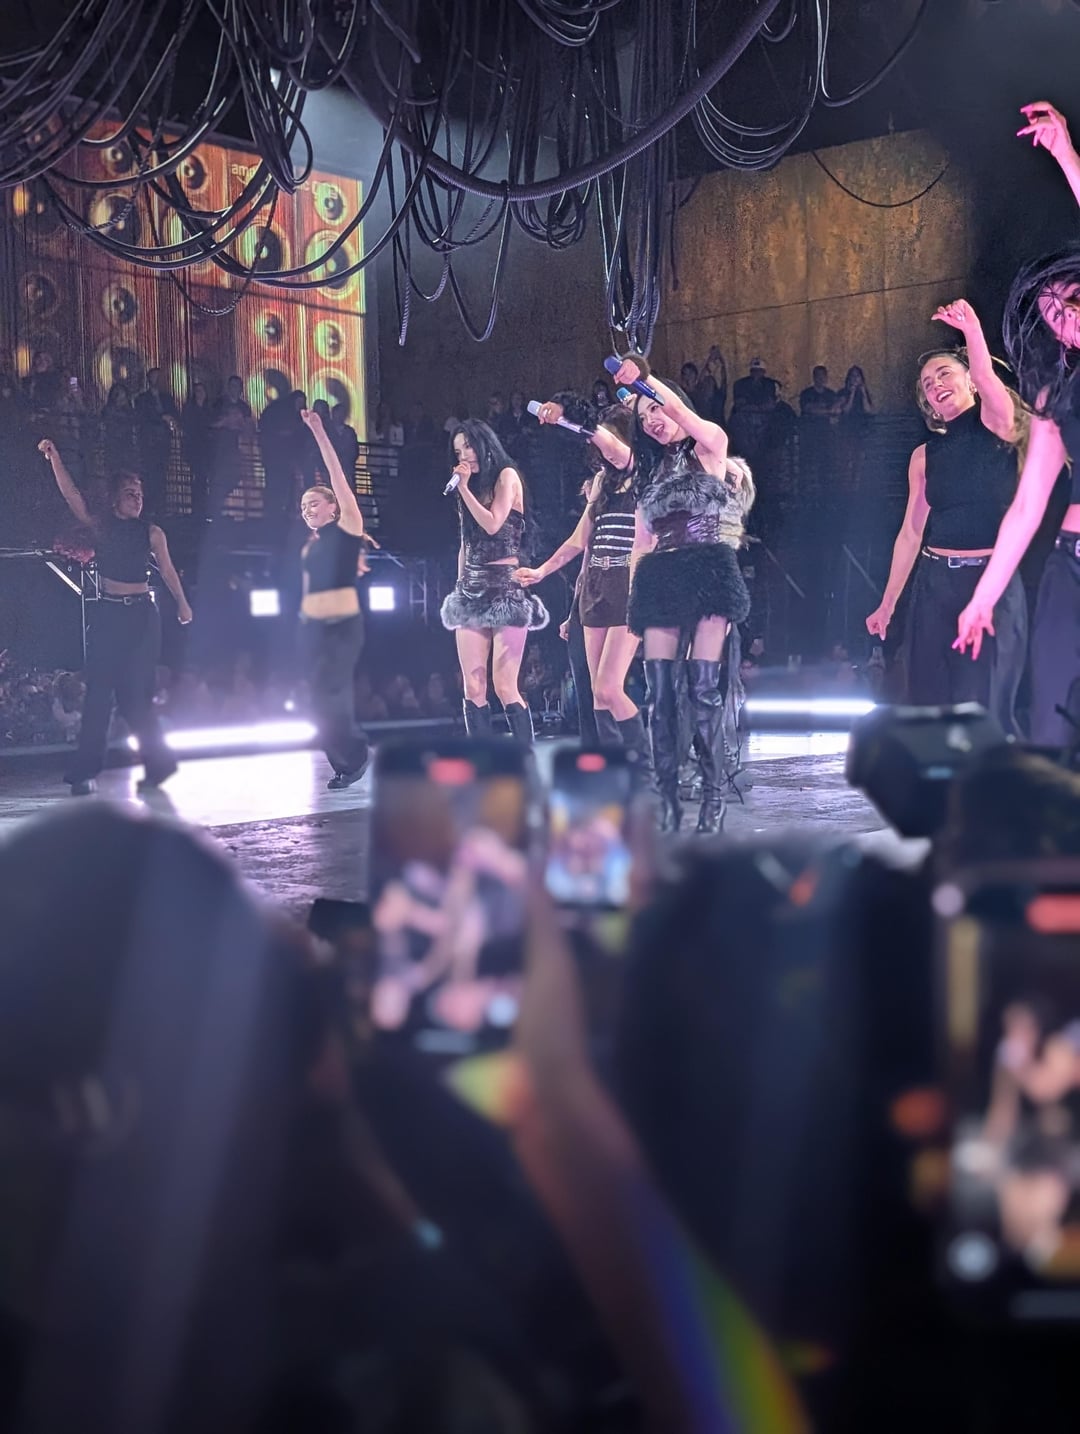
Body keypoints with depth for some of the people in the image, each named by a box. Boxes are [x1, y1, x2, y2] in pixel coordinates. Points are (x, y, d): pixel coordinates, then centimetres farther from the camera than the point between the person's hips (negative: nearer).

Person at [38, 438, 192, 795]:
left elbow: (167, 570, 2)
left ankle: (158, 763, 13)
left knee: (135, 692, -1)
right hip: (108, 613, 1)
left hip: (142, 614, -1)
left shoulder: (151, 532, 6)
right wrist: (54, 458, -18)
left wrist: (182, 602, -7)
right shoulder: (101, 527, 5)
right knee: (99, 690, -3)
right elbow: (73, 497, -7)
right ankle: (84, 772, -1)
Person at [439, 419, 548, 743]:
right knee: (473, 689, -1)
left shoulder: (507, 476, 1)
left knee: (505, 687, -13)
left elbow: (492, 524, -12)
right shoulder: (470, 488, 20)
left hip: (505, 588, -7)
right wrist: (461, 585, 15)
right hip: (472, 592, 7)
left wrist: (465, 488, -6)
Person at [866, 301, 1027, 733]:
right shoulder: (925, 455, 12)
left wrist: (971, 326, -35)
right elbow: (911, 533, 14)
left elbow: (985, 374, -22)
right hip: (935, 584, 5)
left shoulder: (996, 425, 0)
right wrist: (887, 603, 14)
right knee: (930, 704, 4)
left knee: (984, 707, -8)